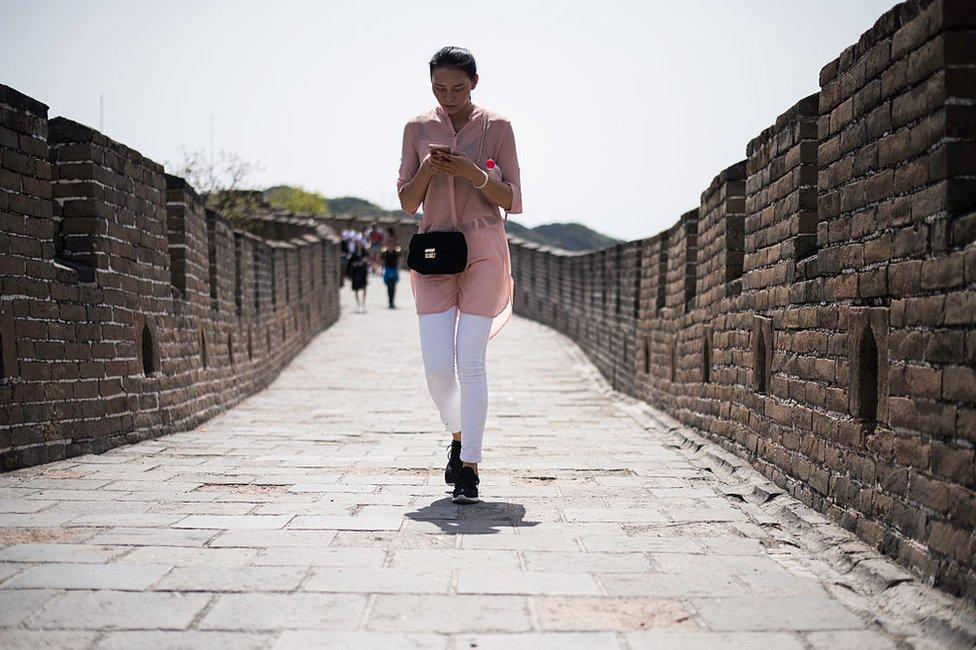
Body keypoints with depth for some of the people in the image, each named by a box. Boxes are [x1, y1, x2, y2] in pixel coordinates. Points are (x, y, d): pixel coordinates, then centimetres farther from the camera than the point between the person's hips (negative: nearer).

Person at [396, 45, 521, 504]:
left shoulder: (497, 127, 2)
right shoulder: (418, 129, 8)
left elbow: (513, 202, 0)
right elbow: (407, 203, 8)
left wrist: (475, 175, -16)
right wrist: (425, 171, -11)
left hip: (483, 253, -2)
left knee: (471, 363, -7)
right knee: (436, 366, -4)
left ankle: (470, 467, 2)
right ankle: (457, 436, 25)